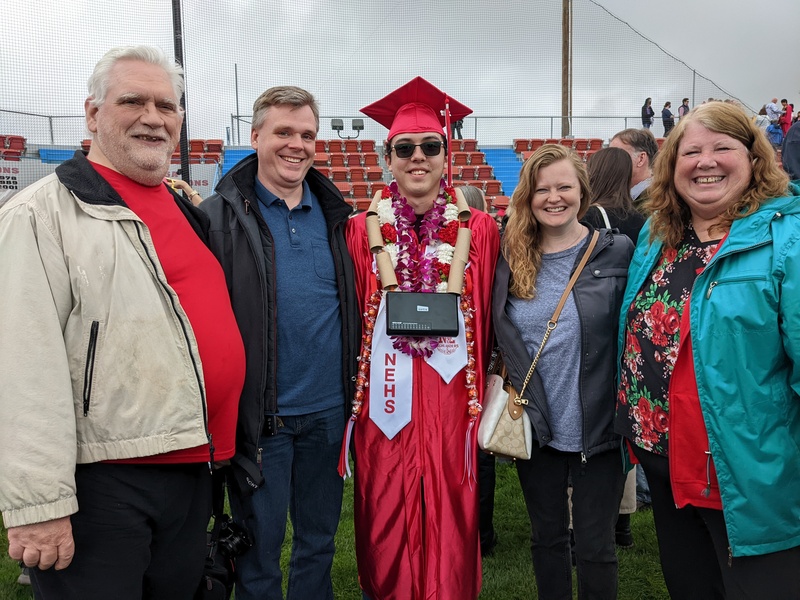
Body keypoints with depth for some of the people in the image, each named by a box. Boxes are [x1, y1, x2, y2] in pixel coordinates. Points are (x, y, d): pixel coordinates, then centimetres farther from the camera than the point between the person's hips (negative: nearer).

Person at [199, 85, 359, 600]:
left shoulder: (335, 214, 7)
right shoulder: (222, 216, -5)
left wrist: (354, 385, 7)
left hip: (329, 409, 4)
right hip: (259, 415, -3)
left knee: (319, 542, 19)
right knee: (259, 547, 12)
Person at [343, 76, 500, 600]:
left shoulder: (478, 229, 3)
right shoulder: (363, 230, 2)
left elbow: (485, 320, 6)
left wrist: (486, 390, -1)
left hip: (452, 397, 0)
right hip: (386, 398, 0)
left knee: (451, 517, 8)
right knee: (386, 521, 9)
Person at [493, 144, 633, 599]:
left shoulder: (619, 252, -6)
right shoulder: (510, 258, 1)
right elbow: (498, 336, 12)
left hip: (599, 429, -2)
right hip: (536, 428, 3)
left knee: (595, 547, 11)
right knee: (547, 539, 19)